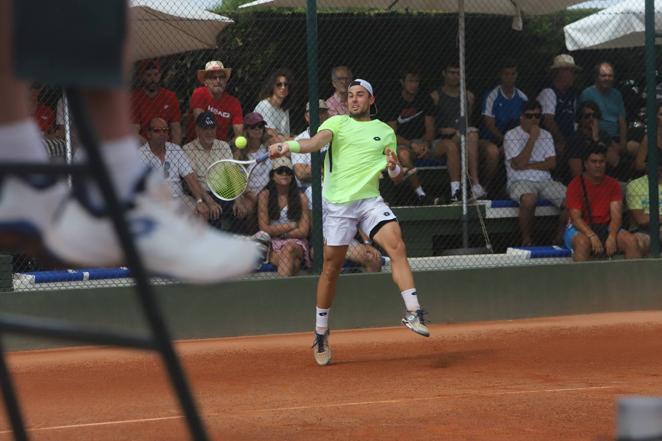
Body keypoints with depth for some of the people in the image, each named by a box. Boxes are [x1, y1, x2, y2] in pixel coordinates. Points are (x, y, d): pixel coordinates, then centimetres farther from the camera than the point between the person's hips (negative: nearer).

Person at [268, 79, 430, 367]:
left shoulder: (385, 131, 14)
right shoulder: (337, 123, 8)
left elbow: (397, 179, 16)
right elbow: (317, 142, -14)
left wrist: (394, 167, -8)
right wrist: (289, 146, -34)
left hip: (370, 200, 2)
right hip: (338, 203, -1)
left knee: (397, 246, -22)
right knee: (331, 268, 3)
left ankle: (413, 313, -25)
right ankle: (320, 335, 17)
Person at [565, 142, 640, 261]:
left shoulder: (613, 184, 6)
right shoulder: (575, 184, -5)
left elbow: (616, 216, -4)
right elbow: (576, 218, -13)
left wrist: (611, 237, -24)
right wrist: (592, 237, -30)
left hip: (607, 228, 4)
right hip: (582, 229, -4)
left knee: (631, 241, -23)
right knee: (583, 242, -38)